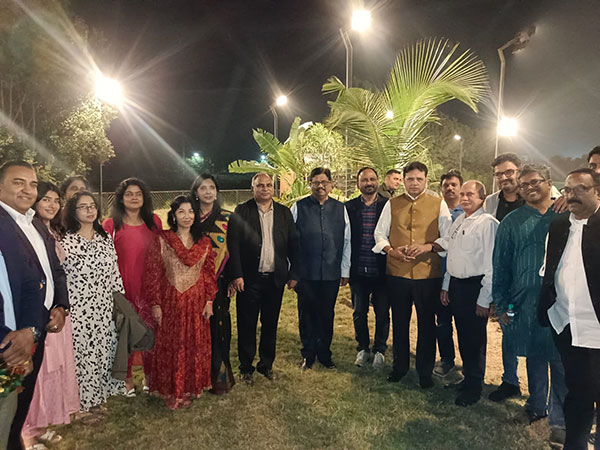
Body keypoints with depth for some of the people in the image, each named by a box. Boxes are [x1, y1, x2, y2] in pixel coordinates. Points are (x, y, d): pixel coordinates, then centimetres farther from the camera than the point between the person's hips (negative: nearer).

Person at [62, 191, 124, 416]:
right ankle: (81, 404, 22)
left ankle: (95, 397, 29)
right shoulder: (66, 241, -8)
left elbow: (115, 272, 8)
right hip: (79, 309, -4)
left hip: (104, 308, 5)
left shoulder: (105, 238, 7)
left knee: (103, 352, 12)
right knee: (81, 353, 4)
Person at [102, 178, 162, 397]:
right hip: (123, 287, -2)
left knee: (151, 330, 7)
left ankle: (150, 376, 25)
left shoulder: (154, 222, 8)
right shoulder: (111, 224, -1)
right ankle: (127, 379, 24)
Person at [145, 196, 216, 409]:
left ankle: (190, 388, 26)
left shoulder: (204, 242, 5)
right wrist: (155, 304, -8)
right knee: (170, 346, 6)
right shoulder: (161, 240, -3)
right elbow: (152, 273, -4)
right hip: (170, 302, -2)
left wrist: (209, 301, 1)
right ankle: (171, 392, 22)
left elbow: (210, 273, 6)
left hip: (196, 303, 2)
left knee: (195, 346, 9)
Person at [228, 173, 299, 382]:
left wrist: (294, 273, 3)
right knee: (247, 325, 7)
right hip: (249, 279, -2)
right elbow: (233, 245, -7)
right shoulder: (241, 212, -2)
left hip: (275, 279, 3)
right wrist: (236, 275, -13)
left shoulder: (284, 212, 7)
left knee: (270, 324, 13)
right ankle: (246, 367, 23)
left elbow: (293, 244, 7)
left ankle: (266, 364, 29)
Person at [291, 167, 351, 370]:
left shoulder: (340, 208, 6)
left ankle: (324, 354, 30)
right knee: (307, 315, 9)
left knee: (327, 315, 12)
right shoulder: (298, 207, -1)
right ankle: (308, 355, 28)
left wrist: (345, 271, 7)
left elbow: (346, 241, 9)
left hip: (332, 273, 2)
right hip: (305, 274, -1)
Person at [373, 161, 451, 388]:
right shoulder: (392, 204, 8)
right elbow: (379, 233, 10)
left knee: (427, 323, 8)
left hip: (428, 273, -1)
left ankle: (425, 371, 26)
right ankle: (399, 366, 31)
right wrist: (390, 250, -9)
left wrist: (428, 246, -15)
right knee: (399, 322, 13)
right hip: (397, 273, 2)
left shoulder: (438, 204, 4)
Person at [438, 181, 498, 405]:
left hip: (475, 286, -7)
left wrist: (484, 299, -16)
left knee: (475, 339, 4)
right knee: (462, 335, 17)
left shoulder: (488, 223, -13)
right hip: (456, 284, 7)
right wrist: (446, 285, 16)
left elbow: (491, 263, -15)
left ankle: (474, 387, 21)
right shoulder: (458, 221, 12)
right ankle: (468, 377, 34)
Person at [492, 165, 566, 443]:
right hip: (526, 303, 1)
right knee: (534, 357, 13)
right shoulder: (512, 222, 6)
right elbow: (500, 264, 6)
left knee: (562, 360, 3)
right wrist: (500, 303, 3)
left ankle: (560, 418, 17)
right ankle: (537, 405, 32)